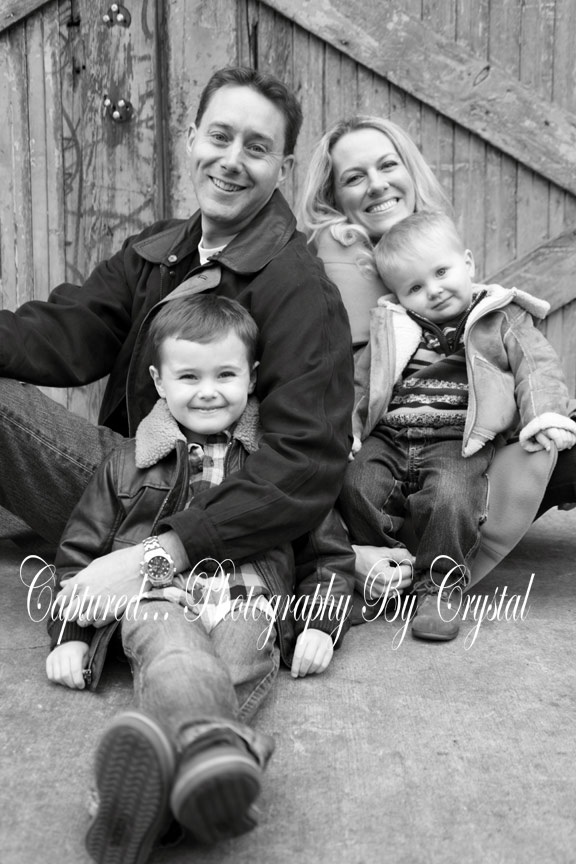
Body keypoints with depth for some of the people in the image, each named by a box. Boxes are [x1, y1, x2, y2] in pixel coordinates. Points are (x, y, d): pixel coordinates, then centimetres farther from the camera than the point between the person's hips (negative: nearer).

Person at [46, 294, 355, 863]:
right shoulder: (129, 463, 23)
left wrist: (320, 624, 8)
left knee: (243, 655, -36)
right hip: (157, 597, -1)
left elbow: (327, 549, 24)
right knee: (177, 655, -38)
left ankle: (160, 757, -64)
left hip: (248, 605, 1)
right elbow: (79, 552, 24)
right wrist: (69, 634, 11)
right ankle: (215, 746, -69)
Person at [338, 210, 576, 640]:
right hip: (388, 439, 4)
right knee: (355, 485, -20)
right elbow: (359, 381, 18)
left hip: (457, 443, -3)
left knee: (450, 497, -31)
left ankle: (440, 588, -10)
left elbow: (537, 368, 2)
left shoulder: (503, 319, 10)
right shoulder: (392, 328, 18)